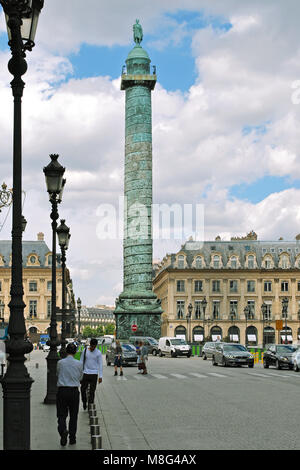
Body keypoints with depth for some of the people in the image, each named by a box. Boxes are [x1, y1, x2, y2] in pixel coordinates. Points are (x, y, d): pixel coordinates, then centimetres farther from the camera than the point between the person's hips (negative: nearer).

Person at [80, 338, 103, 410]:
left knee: (92, 391, -1)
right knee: (83, 389, 1)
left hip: (94, 374, -2)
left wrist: (100, 376, -4)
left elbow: (100, 364, 0)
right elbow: (81, 361, 9)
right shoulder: (85, 350, 2)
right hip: (85, 373, 2)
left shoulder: (98, 353, -2)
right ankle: (84, 402, 23)